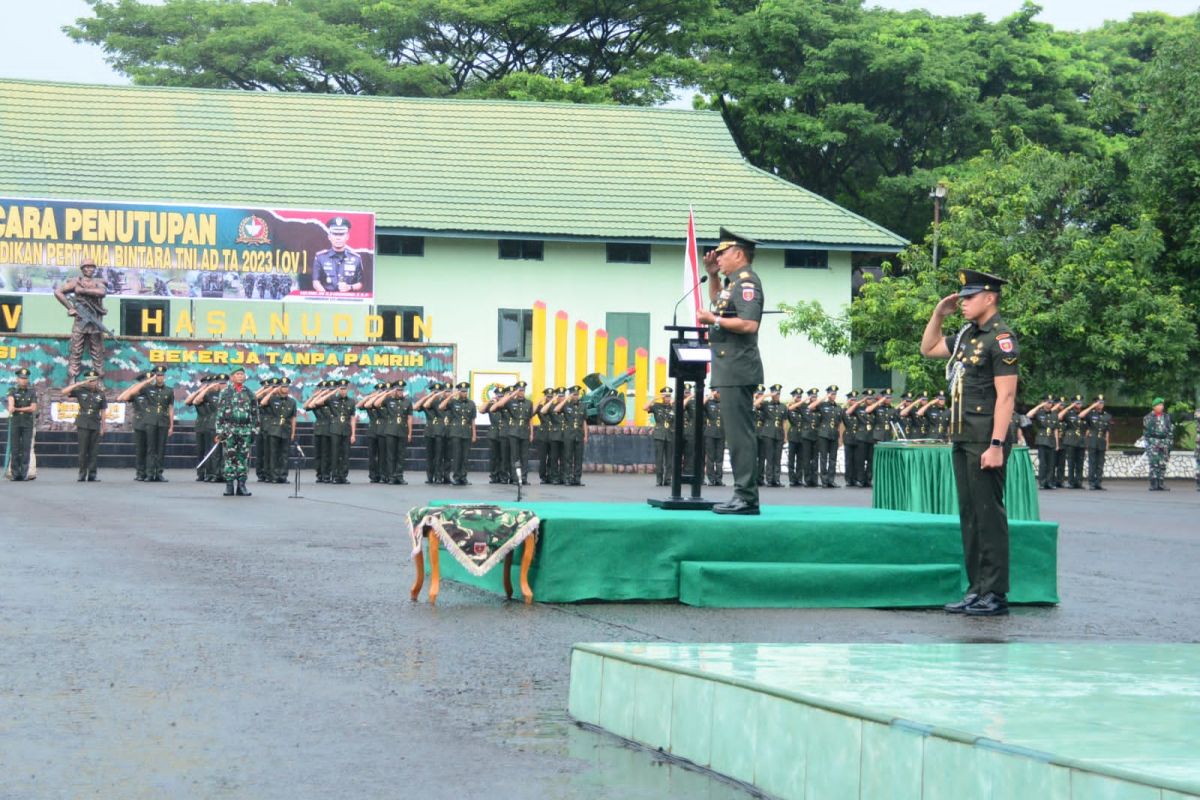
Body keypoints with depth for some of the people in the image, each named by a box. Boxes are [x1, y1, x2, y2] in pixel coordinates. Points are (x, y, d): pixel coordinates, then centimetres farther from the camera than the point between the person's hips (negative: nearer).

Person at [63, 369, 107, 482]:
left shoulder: (100, 394, 6)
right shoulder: (81, 391, 1)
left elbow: (102, 412, 9)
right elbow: (64, 392, -8)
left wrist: (103, 427, 7)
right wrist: (78, 384, -13)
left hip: (95, 425, 2)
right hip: (83, 425, -2)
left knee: (93, 451, 2)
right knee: (83, 450, -2)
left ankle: (92, 474, 4)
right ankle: (82, 474, 2)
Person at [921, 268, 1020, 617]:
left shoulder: (1001, 338, -11)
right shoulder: (968, 335, 15)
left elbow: (1006, 395, -17)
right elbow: (928, 349, 32)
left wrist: (996, 445, -23)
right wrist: (938, 314, 17)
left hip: (985, 441, -9)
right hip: (962, 439, 9)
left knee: (989, 515, -6)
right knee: (969, 514, 11)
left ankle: (995, 594, -2)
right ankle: (976, 589, 17)